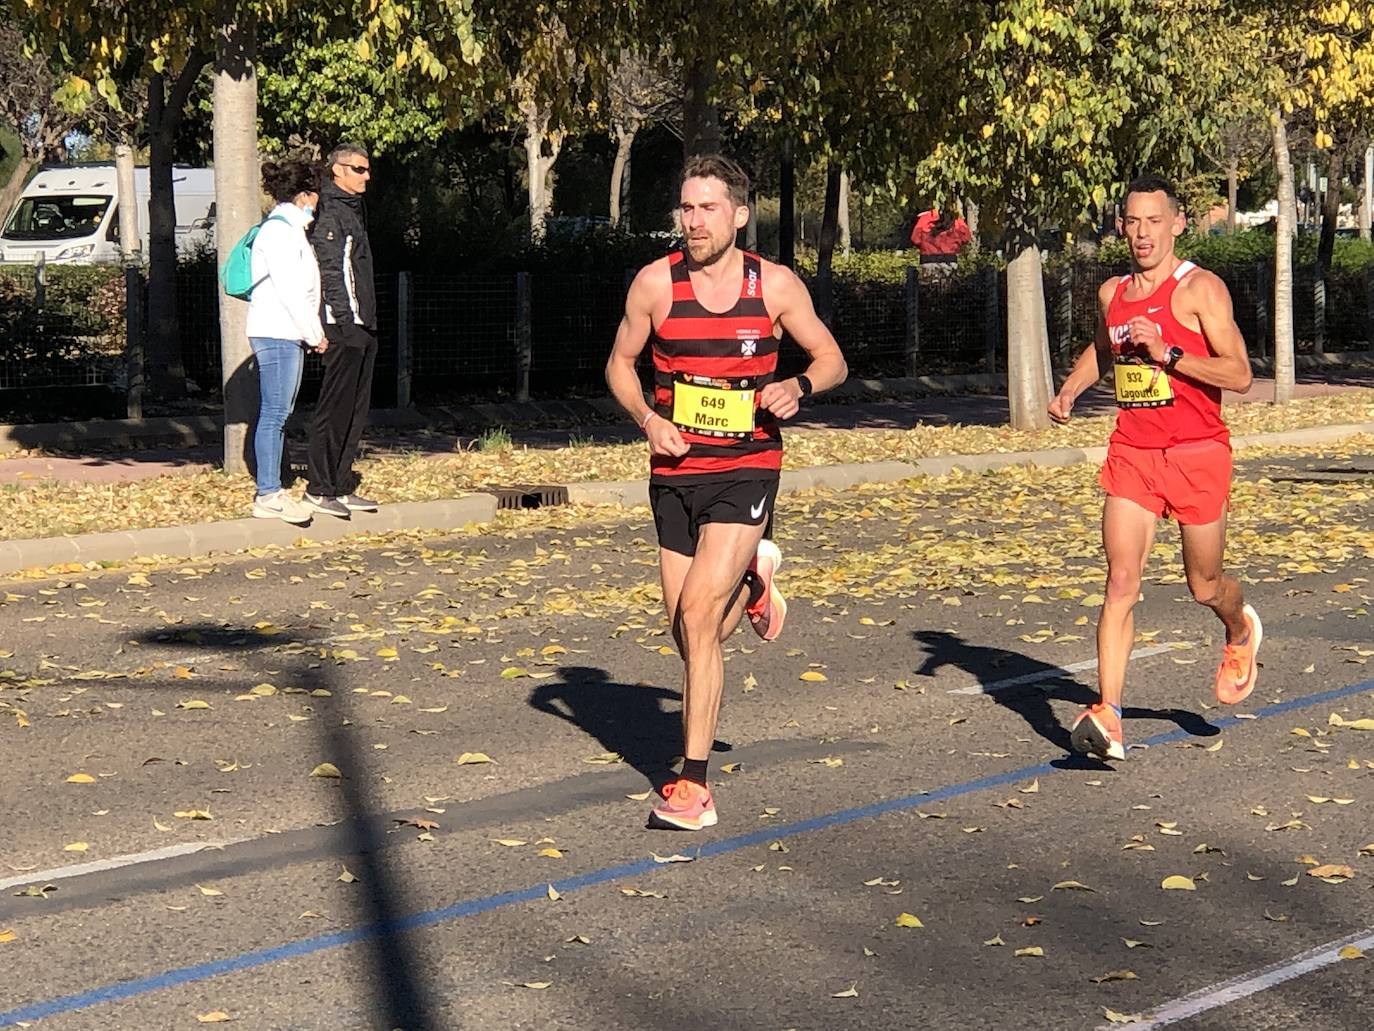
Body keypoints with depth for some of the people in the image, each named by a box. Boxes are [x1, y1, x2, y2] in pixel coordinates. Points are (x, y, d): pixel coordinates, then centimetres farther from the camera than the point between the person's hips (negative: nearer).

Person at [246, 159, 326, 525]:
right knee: (274, 414, -10)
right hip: (276, 333, -11)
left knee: (279, 413, 10)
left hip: (289, 334, 11)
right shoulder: (278, 230, -12)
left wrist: (312, 332, 14)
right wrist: (314, 333, -12)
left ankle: (271, 491, 13)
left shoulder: (290, 229, 20)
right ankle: (267, 495, -10)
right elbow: (290, 290, -17)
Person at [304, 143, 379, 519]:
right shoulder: (330, 212, -10)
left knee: (356, 410, 10)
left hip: (361, 324, 10)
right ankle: (319, 489, -7)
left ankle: (342, 486, 15)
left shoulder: (352, 209, 20)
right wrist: (345, 320, -23)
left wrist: (368, 323, 17)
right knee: (336, 407, -9)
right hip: (343, 324, -10)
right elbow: (330, 270, -18)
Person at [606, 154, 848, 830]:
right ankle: (752, 581, 43)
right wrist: (647, 419, -9)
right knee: (689, 633, 7)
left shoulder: (775, 286, -3)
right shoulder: (656, 283, -2)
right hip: (675, 471, 3)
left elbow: (832, 358, 8)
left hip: (746, 470, -3)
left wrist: (800, 385, -14)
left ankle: (694, 783, -11)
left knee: (698, 612, -18)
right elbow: (621, 362, 10)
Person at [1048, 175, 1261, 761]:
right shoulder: (1112, 293, 9)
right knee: (1121, 583, -11)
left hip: (1197, 454, -4)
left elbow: (1239, 375, -15)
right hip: (1132, 452, 4)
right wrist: (1069, 391, 14)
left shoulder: (1200, 289, -9)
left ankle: (1241, 633, 47)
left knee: (1204, 587, 11)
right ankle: (1108, 718, -16)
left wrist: (1167, 352, -23)